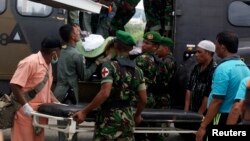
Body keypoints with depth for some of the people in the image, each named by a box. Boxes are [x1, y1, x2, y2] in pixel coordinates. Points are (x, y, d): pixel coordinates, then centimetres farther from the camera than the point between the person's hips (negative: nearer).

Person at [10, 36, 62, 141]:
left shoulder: (48, 65, 13)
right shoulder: (30, 62, -17)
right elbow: (14, 85, -20)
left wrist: (57, 103, 10)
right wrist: (25, 106, -24)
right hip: (26, 113, -9)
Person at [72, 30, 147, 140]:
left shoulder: (110, 66, -10)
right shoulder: (137, 70, 7)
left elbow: (105, 93, -22)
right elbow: (143, 99, 9)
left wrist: (84, 112, -18)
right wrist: (137, 115, 27)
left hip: (110, 117, -5)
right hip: (128, 117, 5)